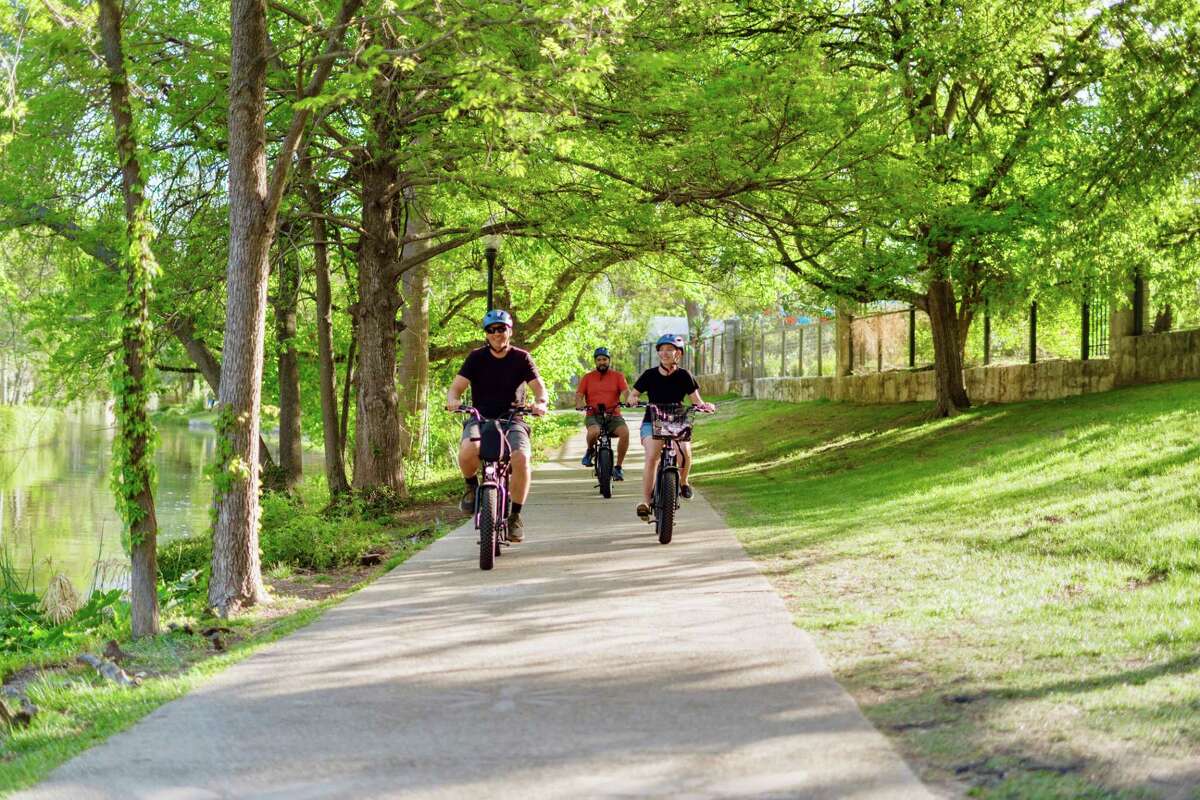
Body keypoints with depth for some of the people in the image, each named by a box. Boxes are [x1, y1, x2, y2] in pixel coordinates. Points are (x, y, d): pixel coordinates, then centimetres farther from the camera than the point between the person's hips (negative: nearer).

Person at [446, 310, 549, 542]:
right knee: (468, 451, -35)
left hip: (511, 419, 0)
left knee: (522, 459, -30)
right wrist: (453, 400, -27)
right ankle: (472, 486, 0)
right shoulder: (476, 357, 3)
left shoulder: (521, 358, 3)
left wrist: (541, 403, -27)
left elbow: (539, 387, -3)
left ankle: (515, 515, -12)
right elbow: (456, 386, -3)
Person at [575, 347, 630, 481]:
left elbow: (626, 392, -3)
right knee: (594, 431, -36)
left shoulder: (618, 376, 11)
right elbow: (579, 395, 5)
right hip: (593, 415, -1)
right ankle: (590, 451, 1)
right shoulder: (588, 377, 12)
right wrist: (580, 404, -19)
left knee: (624, 432, -31)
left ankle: (618, 467, -15)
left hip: (613, 415, 1)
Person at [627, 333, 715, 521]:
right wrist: (632, 399, -21)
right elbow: (633, 394, 3)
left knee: (685, 450, -29)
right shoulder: (649, 375, -1)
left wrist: (704, 406, -25)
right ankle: (645, 501, -26)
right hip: (652, 422, 0)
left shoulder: (684, 376, -2)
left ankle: (682, 481, 1)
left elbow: (696, 400, -2)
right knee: (652, 456, -26)